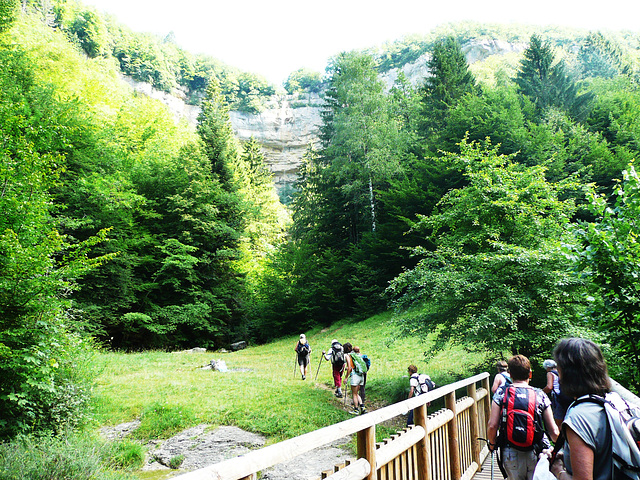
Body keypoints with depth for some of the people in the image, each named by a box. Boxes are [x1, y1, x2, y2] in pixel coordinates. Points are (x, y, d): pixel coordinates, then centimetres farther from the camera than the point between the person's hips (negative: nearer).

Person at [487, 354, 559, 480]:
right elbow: (553, 432, -3)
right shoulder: (540, 395, -4)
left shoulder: (501, 392, -6)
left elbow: (492, 426, -11)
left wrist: (492, 443, 9)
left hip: (511, 454, 0)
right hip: (536, 455, 0)